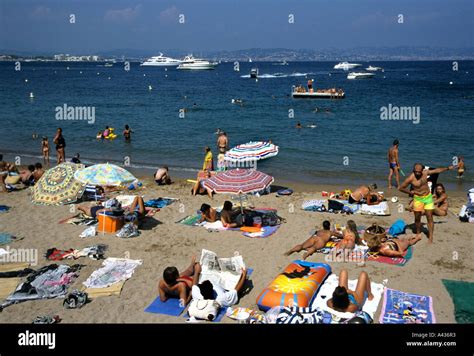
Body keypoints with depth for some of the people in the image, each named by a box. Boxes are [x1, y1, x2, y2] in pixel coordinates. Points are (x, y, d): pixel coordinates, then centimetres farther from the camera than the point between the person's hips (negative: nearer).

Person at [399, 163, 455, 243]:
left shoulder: (425, 172, -6)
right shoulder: (410, 178, -17)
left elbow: (437, 170, 11)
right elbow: (401, 188, -10)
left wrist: (448, 168, 17)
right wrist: (411, 192, -9)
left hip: (428, 197, 2)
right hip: (418, 199, -2)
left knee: (429, 217, -3)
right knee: (417, 218, 6)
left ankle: (430, 237, -1)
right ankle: (418, 234, 26)